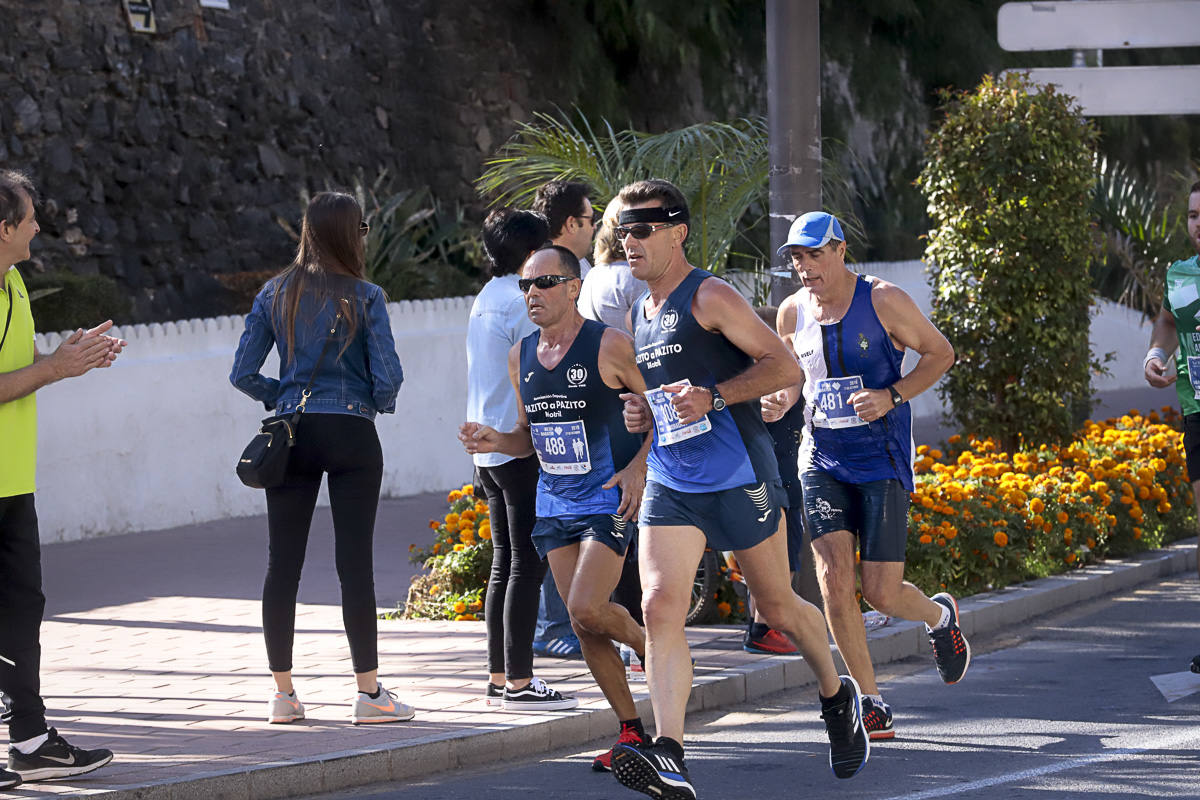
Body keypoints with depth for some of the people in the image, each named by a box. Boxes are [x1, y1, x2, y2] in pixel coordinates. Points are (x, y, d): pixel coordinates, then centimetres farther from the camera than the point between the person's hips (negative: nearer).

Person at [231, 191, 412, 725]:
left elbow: (242, 374, 1)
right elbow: (388, 375, -8)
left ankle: (283, 693, 8)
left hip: (291, 436, 3)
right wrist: (377, 402, 13)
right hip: (352, 435, -3)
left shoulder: (275, 295, 3)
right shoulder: (364, 297, -5)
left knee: (282, 563, 6)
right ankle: (368, 692, 0)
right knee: (354, 561, -1)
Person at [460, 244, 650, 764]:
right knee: (582, 624, 2)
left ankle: (654, 648, 13)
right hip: (554, 505, 6)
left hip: (610, 502, -6)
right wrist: (495, 442, -1)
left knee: (586, 609, -19)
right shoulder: (520, 357, 9)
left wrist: (638, 467, -18)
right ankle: (631, 730, 13)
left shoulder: (610, 346, -11)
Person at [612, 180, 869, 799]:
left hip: (738, 479, -6)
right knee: (659, 607, -15)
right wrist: (642, 412, 8)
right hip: (670, 485, 6)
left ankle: (837, 697, 38)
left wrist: (713, 397, -23)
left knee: (778, 609, 9)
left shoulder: (711, 297, -8)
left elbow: (784, 367, -13)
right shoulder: (639, 316, 15)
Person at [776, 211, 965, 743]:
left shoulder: (883, 302, -9)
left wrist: (893, 396, -14)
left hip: (881, 459, -4)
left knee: (881, 592, -6)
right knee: (833, 577, -12)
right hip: (821, 458, 4)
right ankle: (871, 704, -1)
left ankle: (939, 616, 33)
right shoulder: (792, 312, 5)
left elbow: (939, 353, 0)